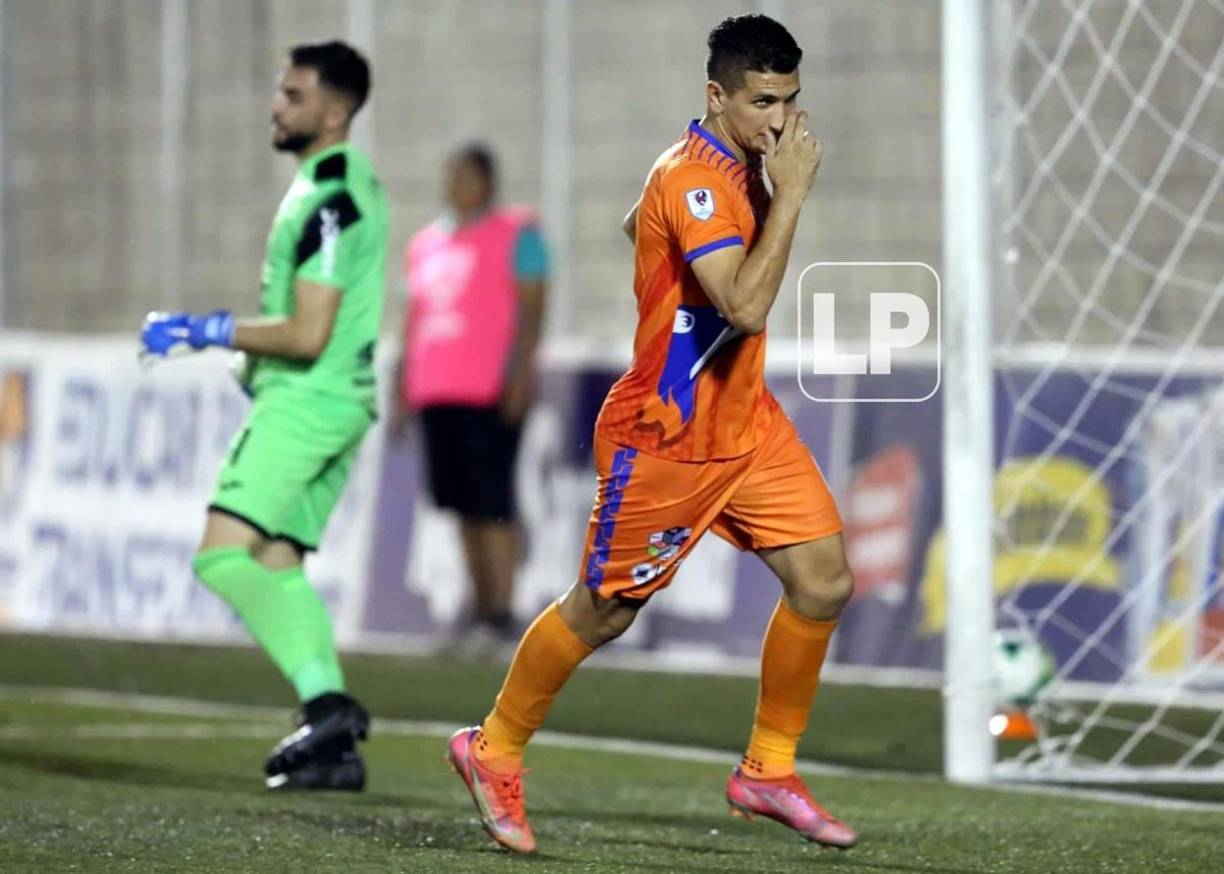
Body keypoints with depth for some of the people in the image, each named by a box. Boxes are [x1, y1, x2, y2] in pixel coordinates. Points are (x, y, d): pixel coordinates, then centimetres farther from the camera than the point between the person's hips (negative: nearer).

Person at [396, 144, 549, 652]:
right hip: (436, 394, 7)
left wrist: (520, 371, -19)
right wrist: (403, 391, 21)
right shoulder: (427, 244, 21)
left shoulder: (515, 234, 2)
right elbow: (415, 320, 24)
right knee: (463, 505, 6)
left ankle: (501, 614, -12)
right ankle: (480, 606, 13)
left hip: (490, 395, -7)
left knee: (492, 504, -11)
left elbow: (531, 308, -7)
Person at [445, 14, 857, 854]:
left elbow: (637, 226, 24)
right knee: (603, 611, 6)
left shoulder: (737, 166, 6)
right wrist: (790, 193, -33)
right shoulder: (693, 179, -24)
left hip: (745, 422, 8)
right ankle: (494, 749, 27)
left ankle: (769, 770, 12)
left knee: (824, 583, -2)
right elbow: (747, 305, -36)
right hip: (663, 439, -8)